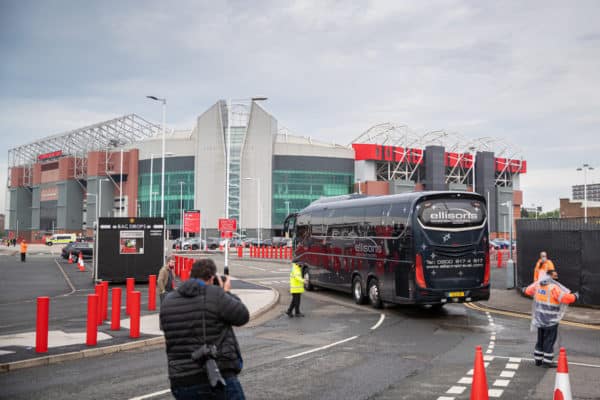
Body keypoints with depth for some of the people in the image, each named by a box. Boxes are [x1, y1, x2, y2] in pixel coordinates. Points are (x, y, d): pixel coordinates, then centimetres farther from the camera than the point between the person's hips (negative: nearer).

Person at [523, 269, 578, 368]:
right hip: (551, 319, -7)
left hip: (540, 318, 7)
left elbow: (529, 290, 19)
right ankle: (547, 361, 7)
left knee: (540, 339, 18)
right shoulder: (554, 287, -20)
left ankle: (538, 359, 24)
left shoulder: (538, 284, 2)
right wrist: (575, 296, -8)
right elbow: (566, 298, -27)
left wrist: (525, 290, 41)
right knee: (549, 340, 3)